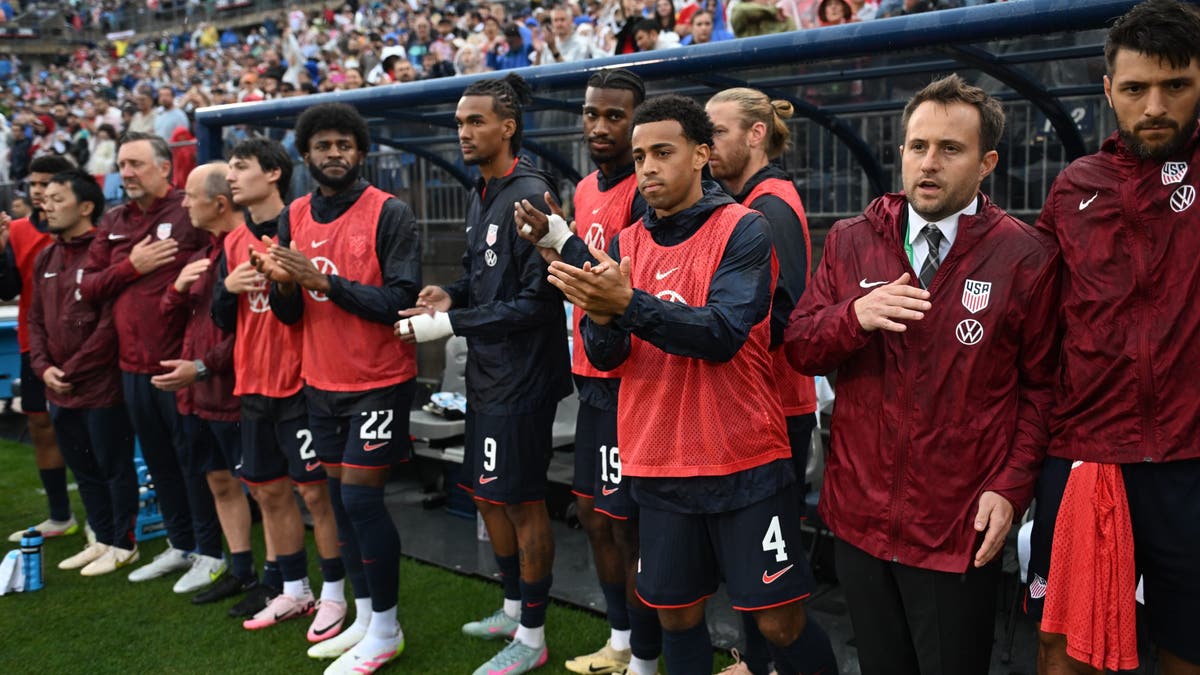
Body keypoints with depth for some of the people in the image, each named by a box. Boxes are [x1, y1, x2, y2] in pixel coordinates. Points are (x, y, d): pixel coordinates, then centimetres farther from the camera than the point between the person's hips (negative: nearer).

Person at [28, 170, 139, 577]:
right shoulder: (45, 259, 13)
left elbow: (111, 321, -17)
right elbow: (36, 319, 16)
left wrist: (72, 370, -13)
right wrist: (44, 367, 0)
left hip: (101, 386, -8)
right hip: (59, 390, 8)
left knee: (114, 466, 4)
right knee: (83, 468, 17)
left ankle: (123, 544, 18)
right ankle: (103, 540, 30)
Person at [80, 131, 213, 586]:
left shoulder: (191, 213, -10)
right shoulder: (113, 223, 12)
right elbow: (87, 288, 9)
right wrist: (131, 266, -6)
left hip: (180, 362, -7)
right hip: (133, 365, 7)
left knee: (193, 459, 4)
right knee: (158, 460, 17)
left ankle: (209, 550, 17)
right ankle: (180, 545, 31)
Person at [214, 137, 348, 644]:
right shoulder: (234, 244, 11)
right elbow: (222, 320, 13)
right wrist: (228, 287, -6)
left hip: (300, 384, -7)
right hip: (254, 388, 7)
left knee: (315, 489, 0)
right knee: (268, 489, 14)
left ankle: (333, 594, 14)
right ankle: (293, 589, 28)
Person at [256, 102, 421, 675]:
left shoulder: (389, 213, -11)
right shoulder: (293, 217, 6)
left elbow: (402, 300, -19)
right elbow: (290, 313, 8)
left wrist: (325, 282, -24)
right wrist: (283, 284, -15)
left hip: (380, 381, -6)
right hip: (321, 382, 6)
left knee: (361, 496, -6)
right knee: (339, 497, 12)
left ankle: (386, 628, 11)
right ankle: (364, 615, 27)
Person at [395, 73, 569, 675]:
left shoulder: (529, 196, -18)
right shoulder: (480, 196, 10)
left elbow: (536, 301, -22)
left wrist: (449, 324, -20)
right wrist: (452, 294, -1)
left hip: (521, 377, -9)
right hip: (486, 374, 9)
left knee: (521, 501, 2)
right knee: (487, 493, 18)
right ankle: (513, 609, 37)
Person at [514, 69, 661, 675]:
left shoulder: (646, 193, -15)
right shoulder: (585, 190, 13)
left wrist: (559, 239, -19)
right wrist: (551, 246, 7)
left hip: (627, 380, -9)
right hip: (593, 378, 9)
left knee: (628, 525, -1)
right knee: (593, 513, 18)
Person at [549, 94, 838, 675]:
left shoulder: (743, 230, -7)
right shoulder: (626, 244, 8)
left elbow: (724, 334, -21)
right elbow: (606, 357, 0)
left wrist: (628, 304, -31)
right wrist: (602, 315, -22)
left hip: (745, 463, -4)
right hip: (658, 465, 5)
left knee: (779, 622, 2)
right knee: (676, 614, 14)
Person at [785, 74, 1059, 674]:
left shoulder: (1027, 256, -5)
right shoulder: (851, 242, 4)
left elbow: (1040, 386, -2)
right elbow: (799, 349, 1)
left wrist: (1010, 488, -11)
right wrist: (855, 315, -19)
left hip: (961, 525, -3)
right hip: (859, 513, 3)